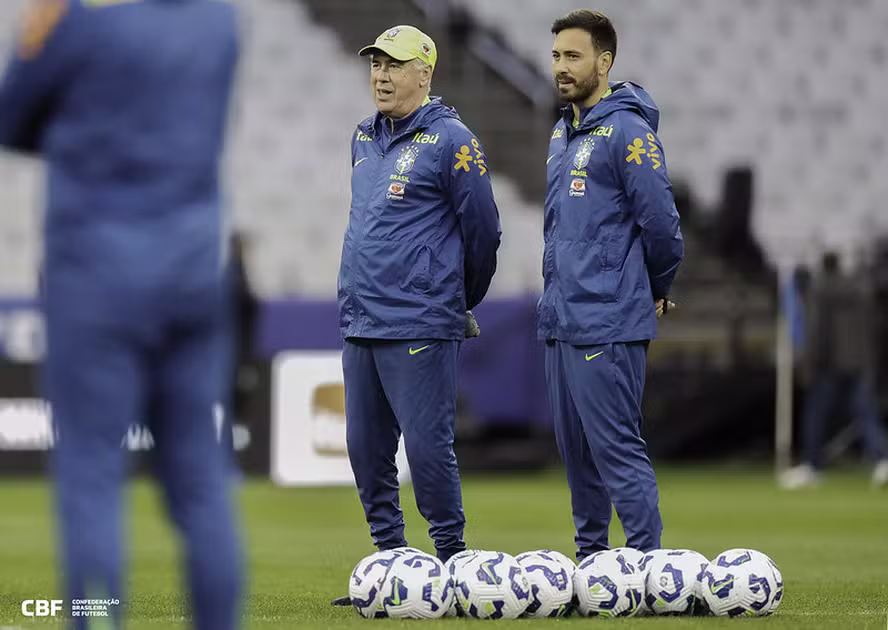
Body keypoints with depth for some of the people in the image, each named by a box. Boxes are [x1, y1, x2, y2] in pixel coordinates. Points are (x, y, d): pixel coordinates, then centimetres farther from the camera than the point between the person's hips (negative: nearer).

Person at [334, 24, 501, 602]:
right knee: (366, 448, 9)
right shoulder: (364, 139, 15)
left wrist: (461, 303, 7)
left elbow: (483, 229, -5)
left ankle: (453, 561, 3)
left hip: (420, 329, -8)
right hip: (360, 325, 8)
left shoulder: (450, 141, -8)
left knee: (427, 447, -7)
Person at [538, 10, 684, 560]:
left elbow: (660, 222, -13)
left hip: (609, 324, -9)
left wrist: (658, 290, 0)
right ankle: (591, 560, 23)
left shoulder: (627, 130, -12)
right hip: (561, 322, 9)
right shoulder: (563, 132, 16)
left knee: (618, 450, -9)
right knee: (577, 451, 14)